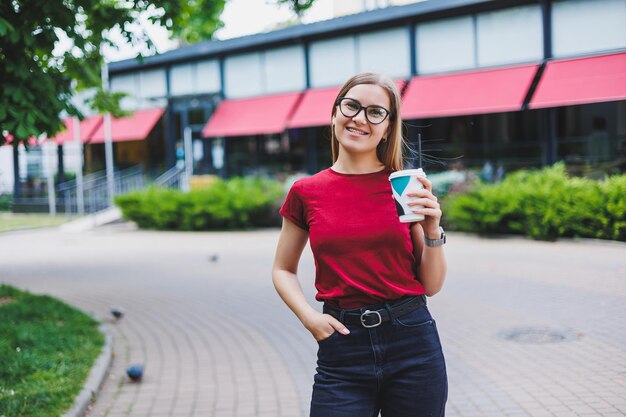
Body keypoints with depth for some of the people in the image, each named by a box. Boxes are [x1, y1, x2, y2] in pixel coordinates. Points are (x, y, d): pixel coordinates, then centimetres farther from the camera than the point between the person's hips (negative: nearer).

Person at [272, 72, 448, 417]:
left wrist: (432, 230, -12)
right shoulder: (306, 193, 2)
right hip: (342, 350, 0)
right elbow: (283, 271, 13)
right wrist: (309, 317, -3)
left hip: (412, 341, 0)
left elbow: (432, 285, 4)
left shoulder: (407, 188, 1)